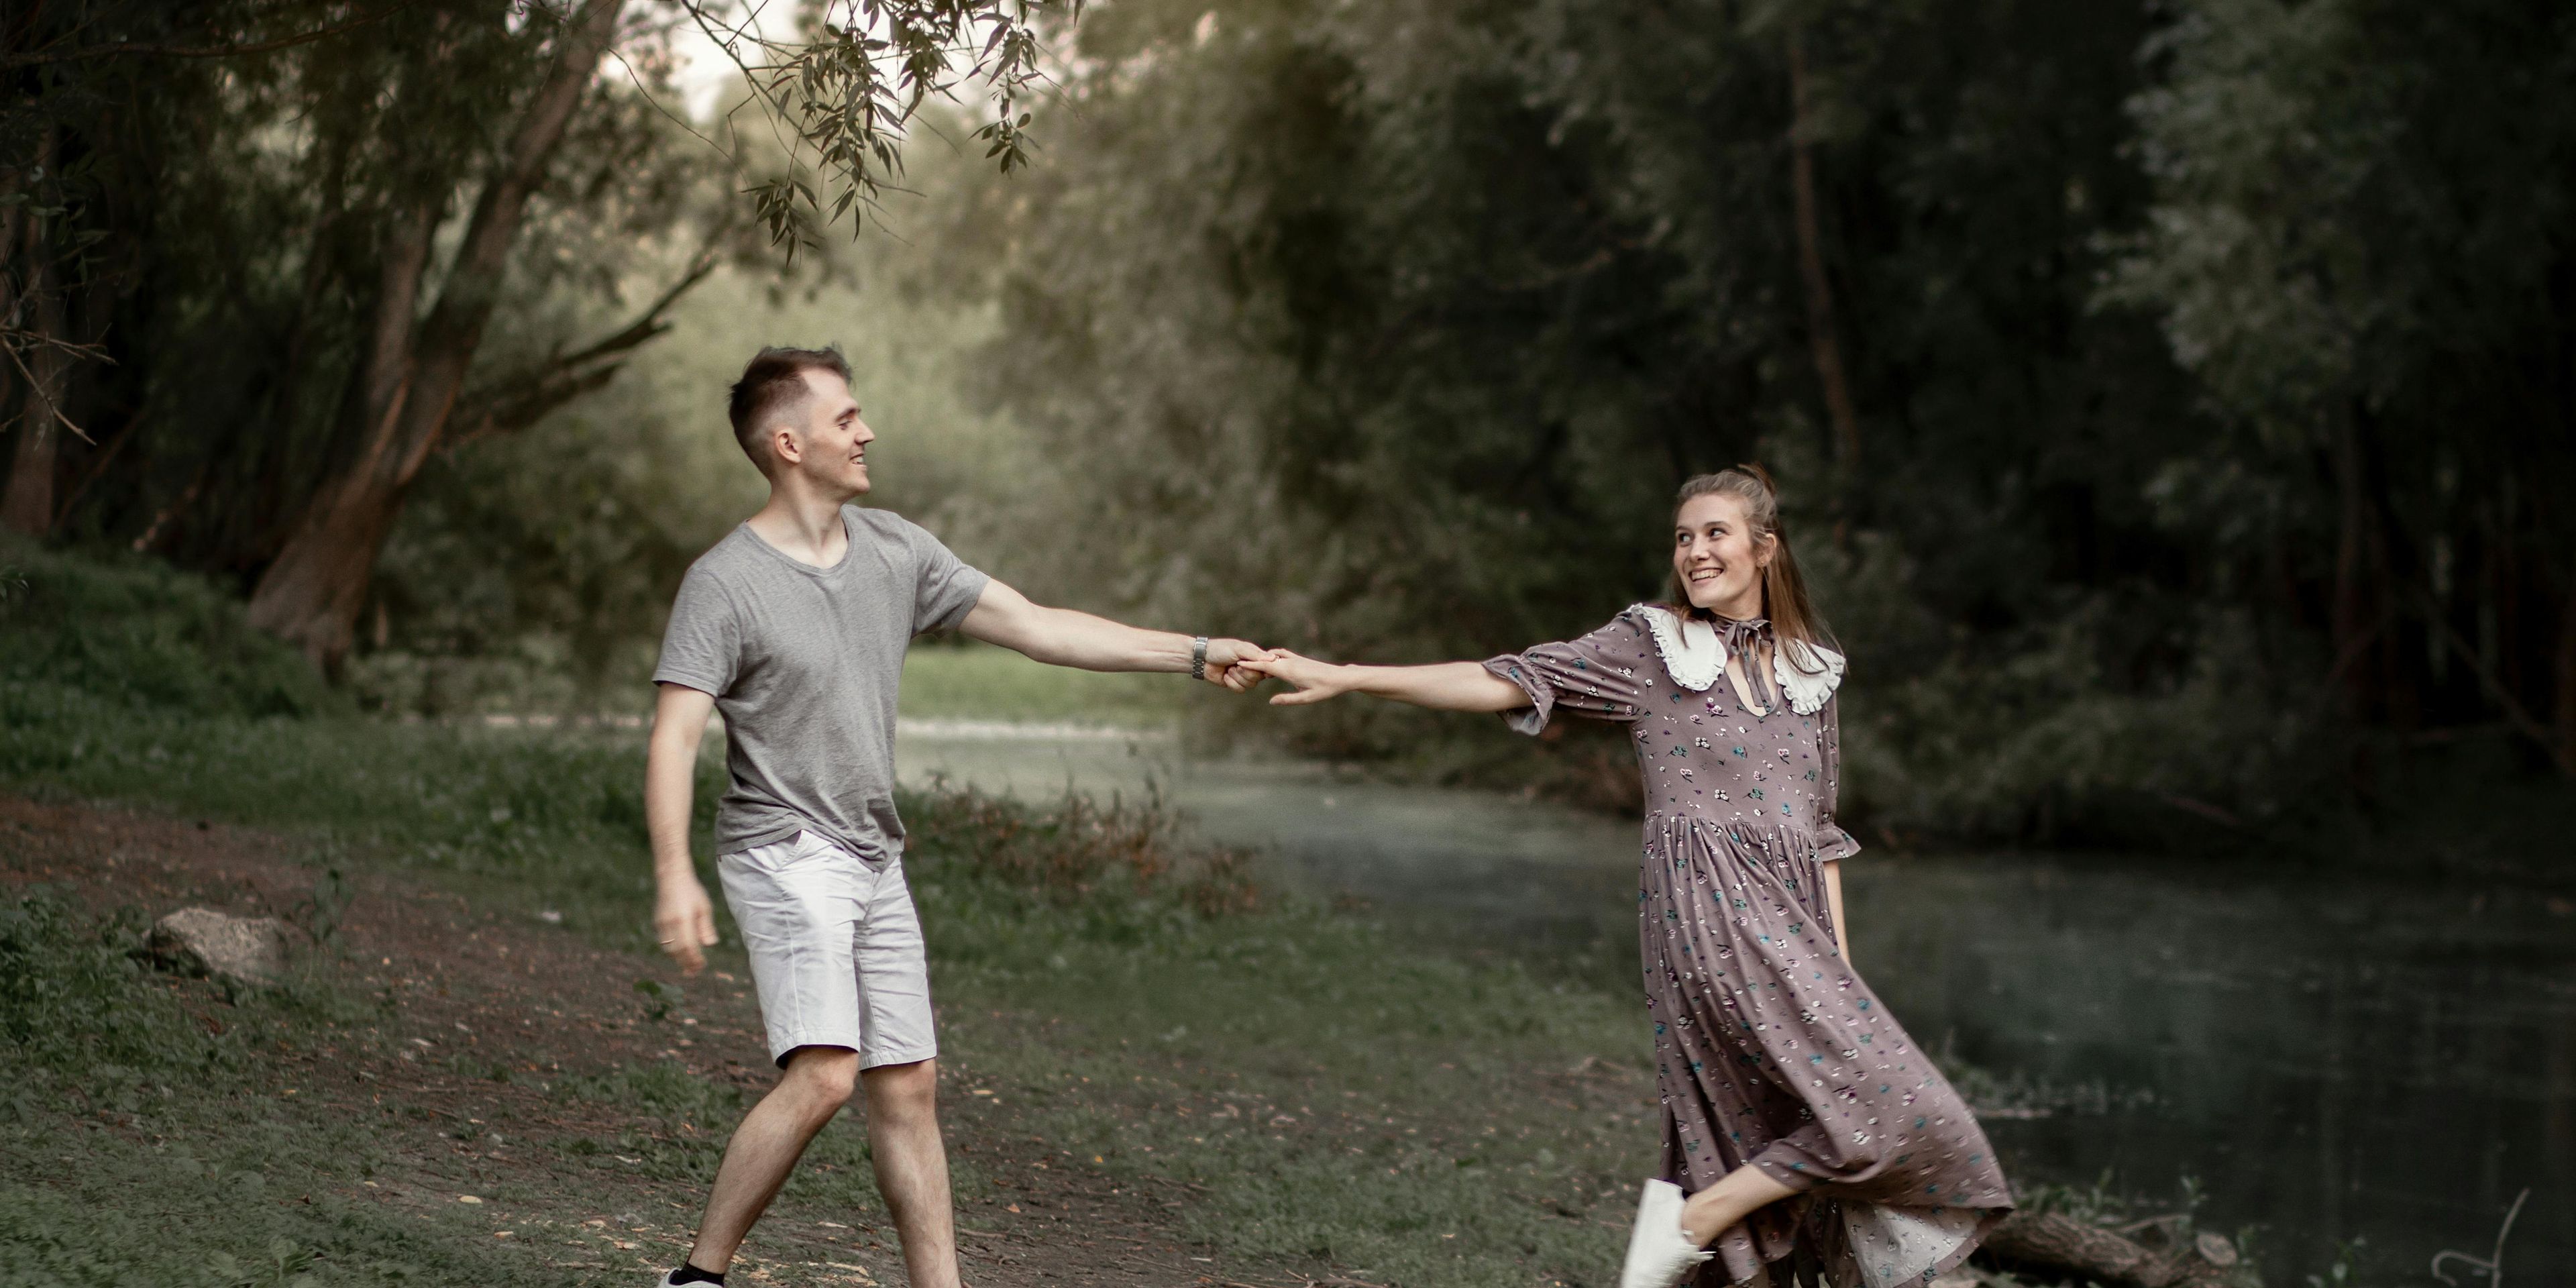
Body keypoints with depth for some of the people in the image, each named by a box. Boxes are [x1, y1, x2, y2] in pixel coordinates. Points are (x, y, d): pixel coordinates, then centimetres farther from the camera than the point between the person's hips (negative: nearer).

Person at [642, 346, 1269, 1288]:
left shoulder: (894, 552, 7)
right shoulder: (724, 585, -12)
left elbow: (1034, 627, 9)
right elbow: (674, 738, -17)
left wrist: (1194, 656, 5)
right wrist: (674, 876, -30)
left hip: (874, 859, 7)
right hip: (786, 854, -7)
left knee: (908, 1087, 7)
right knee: (822, 1076, -20)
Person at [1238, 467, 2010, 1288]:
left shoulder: (1808, 673, 17)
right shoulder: (1648, 648, 4)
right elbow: (1505, 683, -4)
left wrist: (1839, 964, 11)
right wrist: (1343, 678, -13)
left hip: (1792, 917, 5)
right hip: (1708, 910, -5)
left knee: (1761, 1142, 0)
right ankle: (1690, 1222, -6)